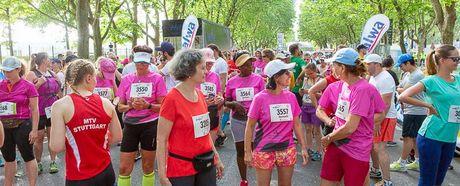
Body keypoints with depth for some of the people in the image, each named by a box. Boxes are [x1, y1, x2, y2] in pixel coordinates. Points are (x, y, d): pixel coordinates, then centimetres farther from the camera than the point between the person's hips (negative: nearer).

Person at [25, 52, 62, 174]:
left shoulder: (52, 73, 10)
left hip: (53, 110, 4)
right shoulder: (32, 74, -6)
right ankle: (38, 163, 18)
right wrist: (38, 83, -21)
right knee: (39, 137, 4)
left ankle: (53, 162, 15)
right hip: (39, 111, -4)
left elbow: (58, 90, 20)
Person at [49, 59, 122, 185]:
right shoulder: (106, 103, -4)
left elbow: (56, 147, -16)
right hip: (105, 172, 3)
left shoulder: (61, 105, -12)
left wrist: (73, 142, 5)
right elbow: (117, 137, 4)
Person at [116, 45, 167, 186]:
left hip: (150, 125, -2)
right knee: (124, 168, 4)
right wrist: (131, 106, -14)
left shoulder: (157, 78, -4)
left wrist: (147, 106, -21)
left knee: (148, 167, 10)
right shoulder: (126, 79, 4)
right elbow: (120, 107, 7)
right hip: (130, 125, 2)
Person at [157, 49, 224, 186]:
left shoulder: (200, 94, 3)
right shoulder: (172, 98, -15)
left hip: (207, 164, 6)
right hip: (181, 168, -6)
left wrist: (217, 158, 16)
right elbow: (161, 139, -14)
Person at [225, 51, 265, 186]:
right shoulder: (231, 82, 2)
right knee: (240, 150, 11)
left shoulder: (258, 79, -2)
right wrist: (234, 104, -13)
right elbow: (226, 102, 7)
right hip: (237, 120, 2)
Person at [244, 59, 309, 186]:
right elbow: (250, 126, -6)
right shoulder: (260, 98, -11)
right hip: (264, 150, -3)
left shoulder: (291, 97, 0)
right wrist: (248, 151, -7)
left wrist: (303, 147, 5)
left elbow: (296, 124, 7)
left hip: (287, 150, 4)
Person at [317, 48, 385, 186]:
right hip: (336, 145, 5)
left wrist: (328, 138, -7)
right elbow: (320, 110, 12)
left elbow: (350, 127, -20)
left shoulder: (363, 89, -19)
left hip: (356, 152, -5)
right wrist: (329, 121, -8)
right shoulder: (335, 86, 0)